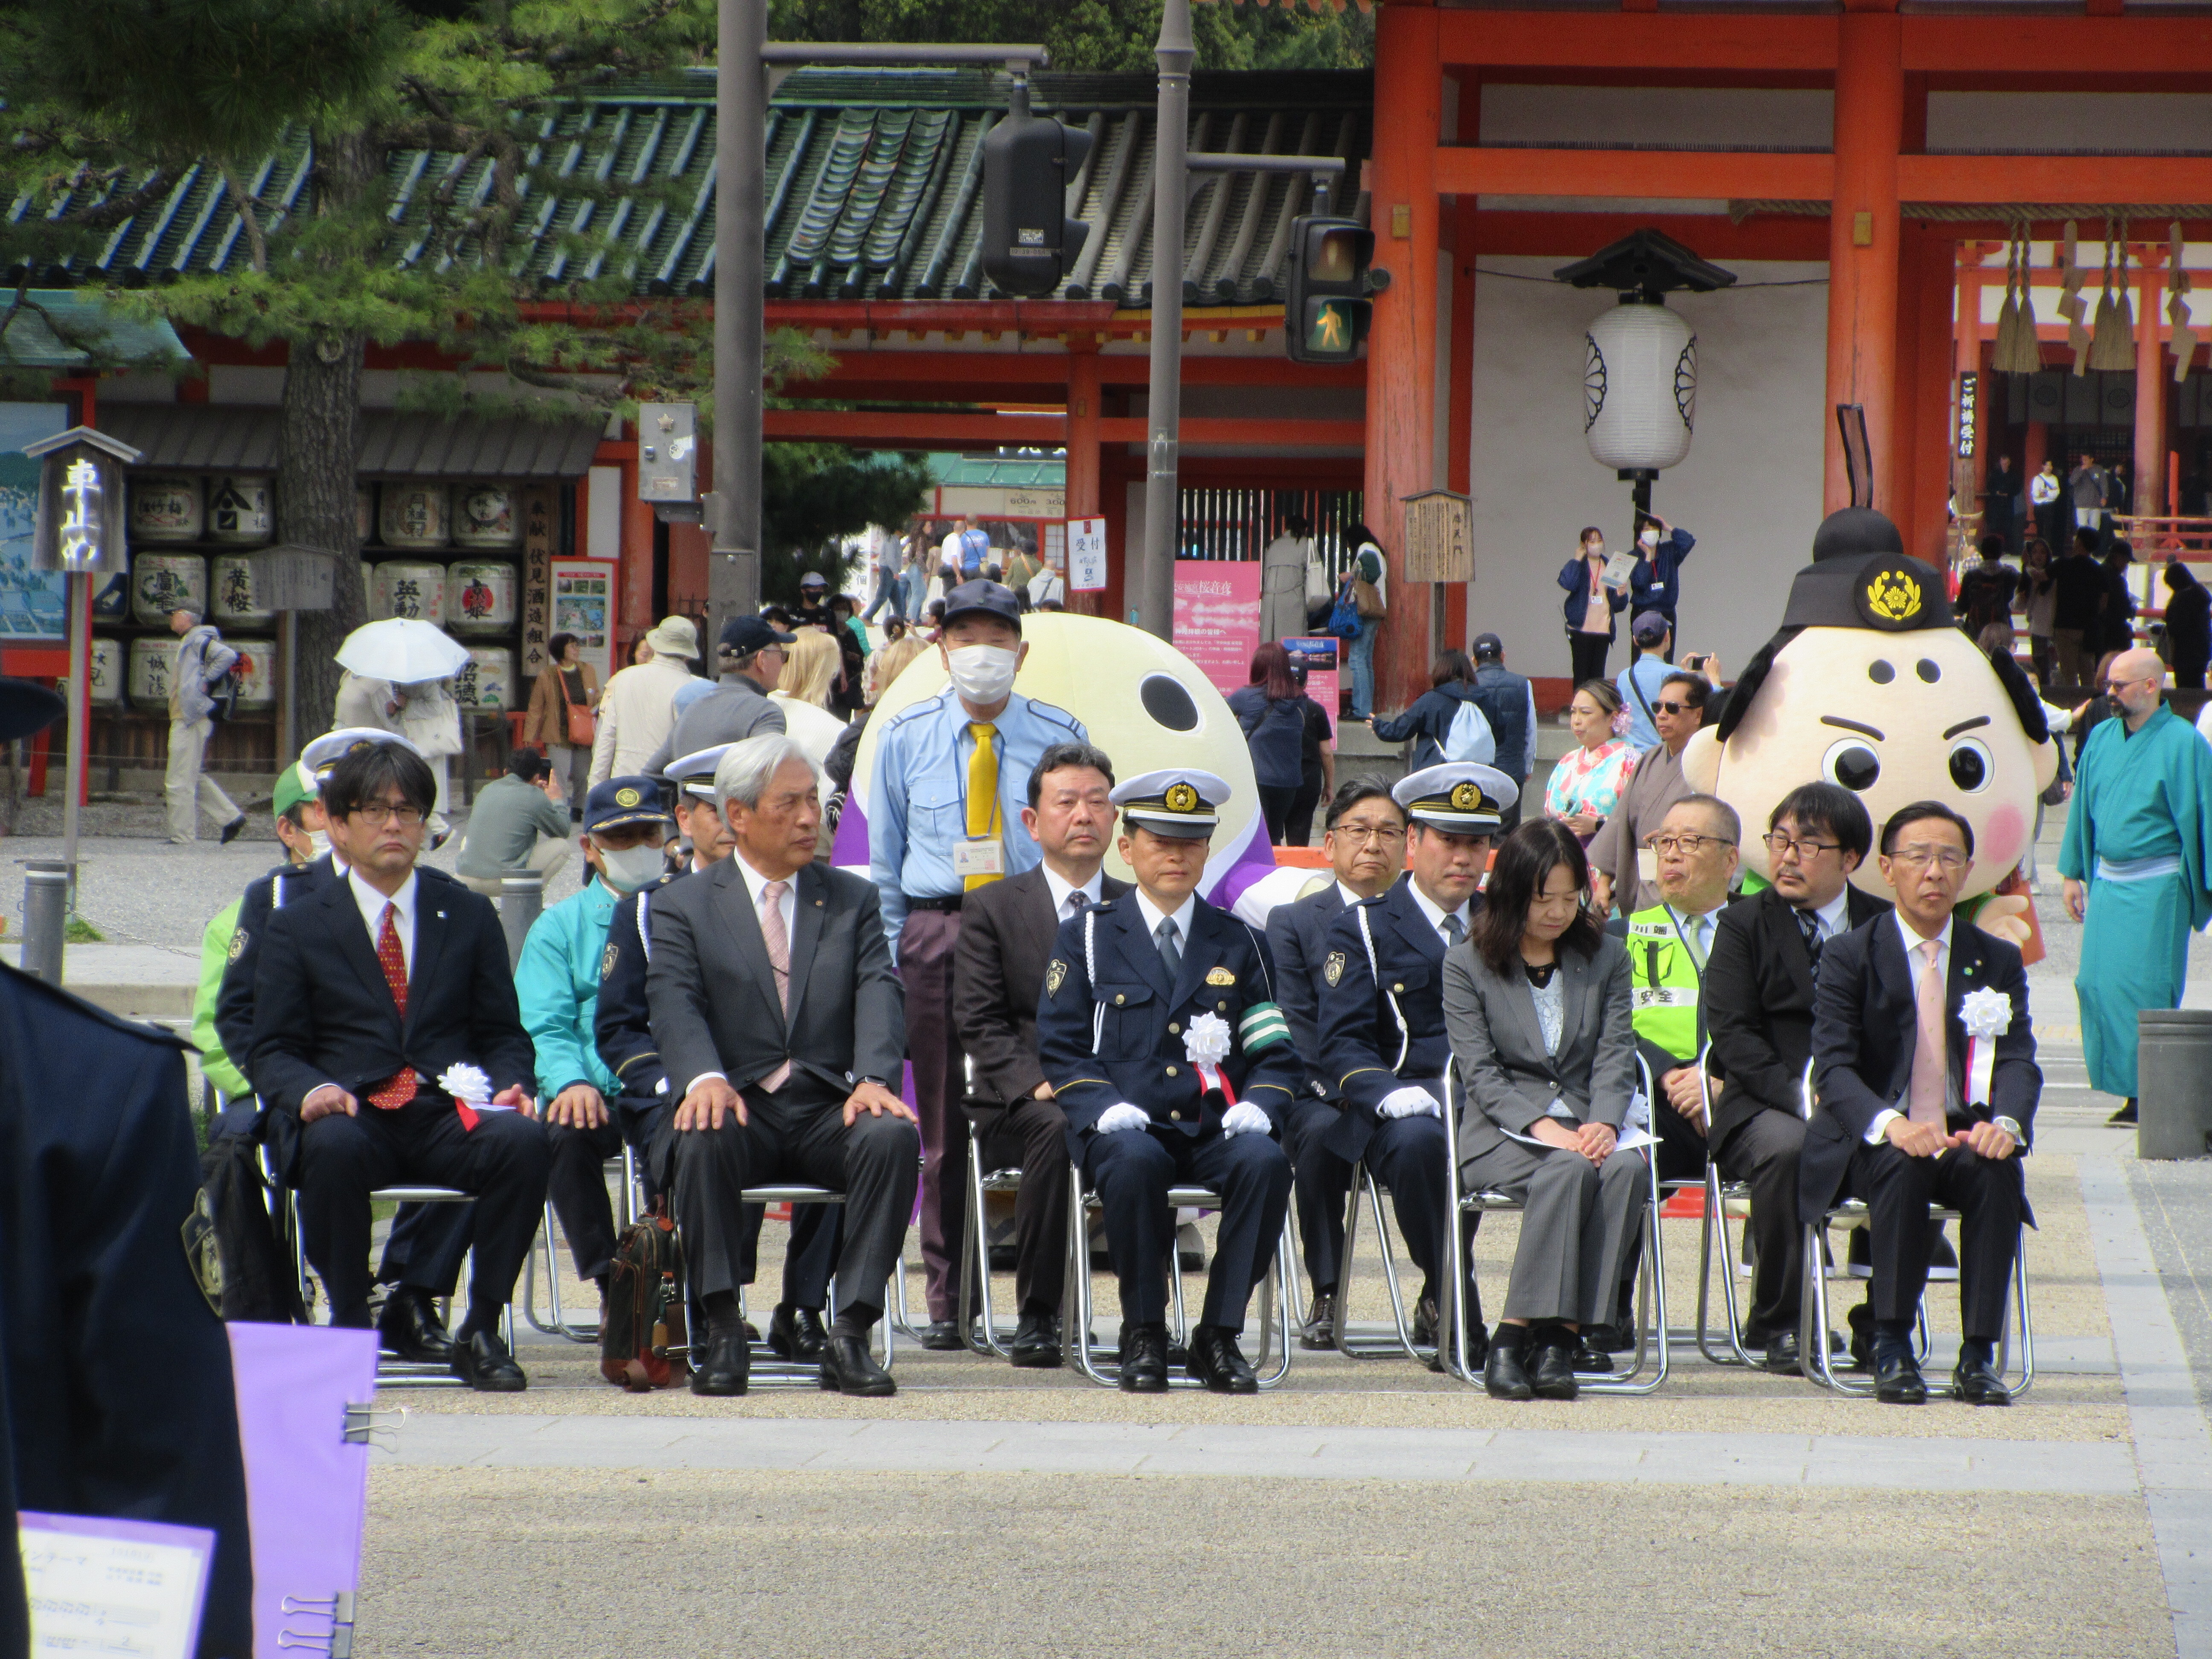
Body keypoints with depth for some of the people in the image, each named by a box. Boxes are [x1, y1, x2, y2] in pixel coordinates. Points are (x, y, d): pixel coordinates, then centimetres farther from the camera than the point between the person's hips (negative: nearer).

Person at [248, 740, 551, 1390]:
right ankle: (349, 1328, -22)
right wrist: (310, 1091, -16)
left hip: (451, 1116, 2)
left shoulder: (469, 915, 18)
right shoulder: (298, 927, 13)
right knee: (333, 1146, -39)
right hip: (354, 1112, -2)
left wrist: (511, 1087, -6)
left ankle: (482, 1330, -18)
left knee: (523, 1140, -32)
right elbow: (273, 1052, 8)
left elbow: (503, 1034, 17)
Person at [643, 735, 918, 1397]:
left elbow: (879, 995, 1)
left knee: (893, 1136, -30)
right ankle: (723, 1335, -27)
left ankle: (850, 1335, -27)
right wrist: (705, 1079, -29)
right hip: (740, 1104, -2)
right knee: (702, 1140, -35)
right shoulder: (684, 907, 10)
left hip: (830, 1107, 2)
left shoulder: (852, 900, 17)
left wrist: (873, 1080, -20)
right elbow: (675, 1004, -7)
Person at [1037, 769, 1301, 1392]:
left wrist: (1255, 1108, -9)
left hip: (1215, 1128, 2)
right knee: (1135, 1162, -38)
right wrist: (1108, 1109, -13)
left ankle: (1219, 1334, -20)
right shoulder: (1086, 937, 11)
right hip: (1128, 1124, -2)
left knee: (1265, 1161, -33)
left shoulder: (1237, 944, 17)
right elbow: (1062, 1051, 6)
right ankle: (1143, 1335, -21)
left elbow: (1277, 1054, 13)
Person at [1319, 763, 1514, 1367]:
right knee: (1418, 1142, -39)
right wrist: (1390, 1092, -20)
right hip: (1411, 1100, -2)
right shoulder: (1363, 930, 12)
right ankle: (1445, 1300, -19)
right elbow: (1342, 1044, 1)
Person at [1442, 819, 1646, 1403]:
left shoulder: (1606, 958, 15)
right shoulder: (1467, 965, 5)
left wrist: (1604, 1123, -14)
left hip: (1586, 1121, 3)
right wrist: (1541, 1128, -19)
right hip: (1500, 1130, -3)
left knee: (1627, 1167, -33)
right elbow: (1479, 1070, -4)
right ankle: (1512, 1342, -36)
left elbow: (1615, 1054, 6)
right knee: (1569, 1170, -36)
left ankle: (1562, 1334, -34)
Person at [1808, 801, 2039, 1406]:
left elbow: (2018, 1062, 0)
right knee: (1903, 1166, -36)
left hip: (1965, 1137, 2)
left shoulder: (1999, 962, 12)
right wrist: (1890, 1124, -30)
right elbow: (1833, 1067, -9)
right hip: (1870, 1145, -2)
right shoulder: (1849, 957, 3)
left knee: (1995, 1170, -32)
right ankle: (1892, 1350, -29)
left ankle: (1978, 1356, -27)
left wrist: (2006, 1123, -24)